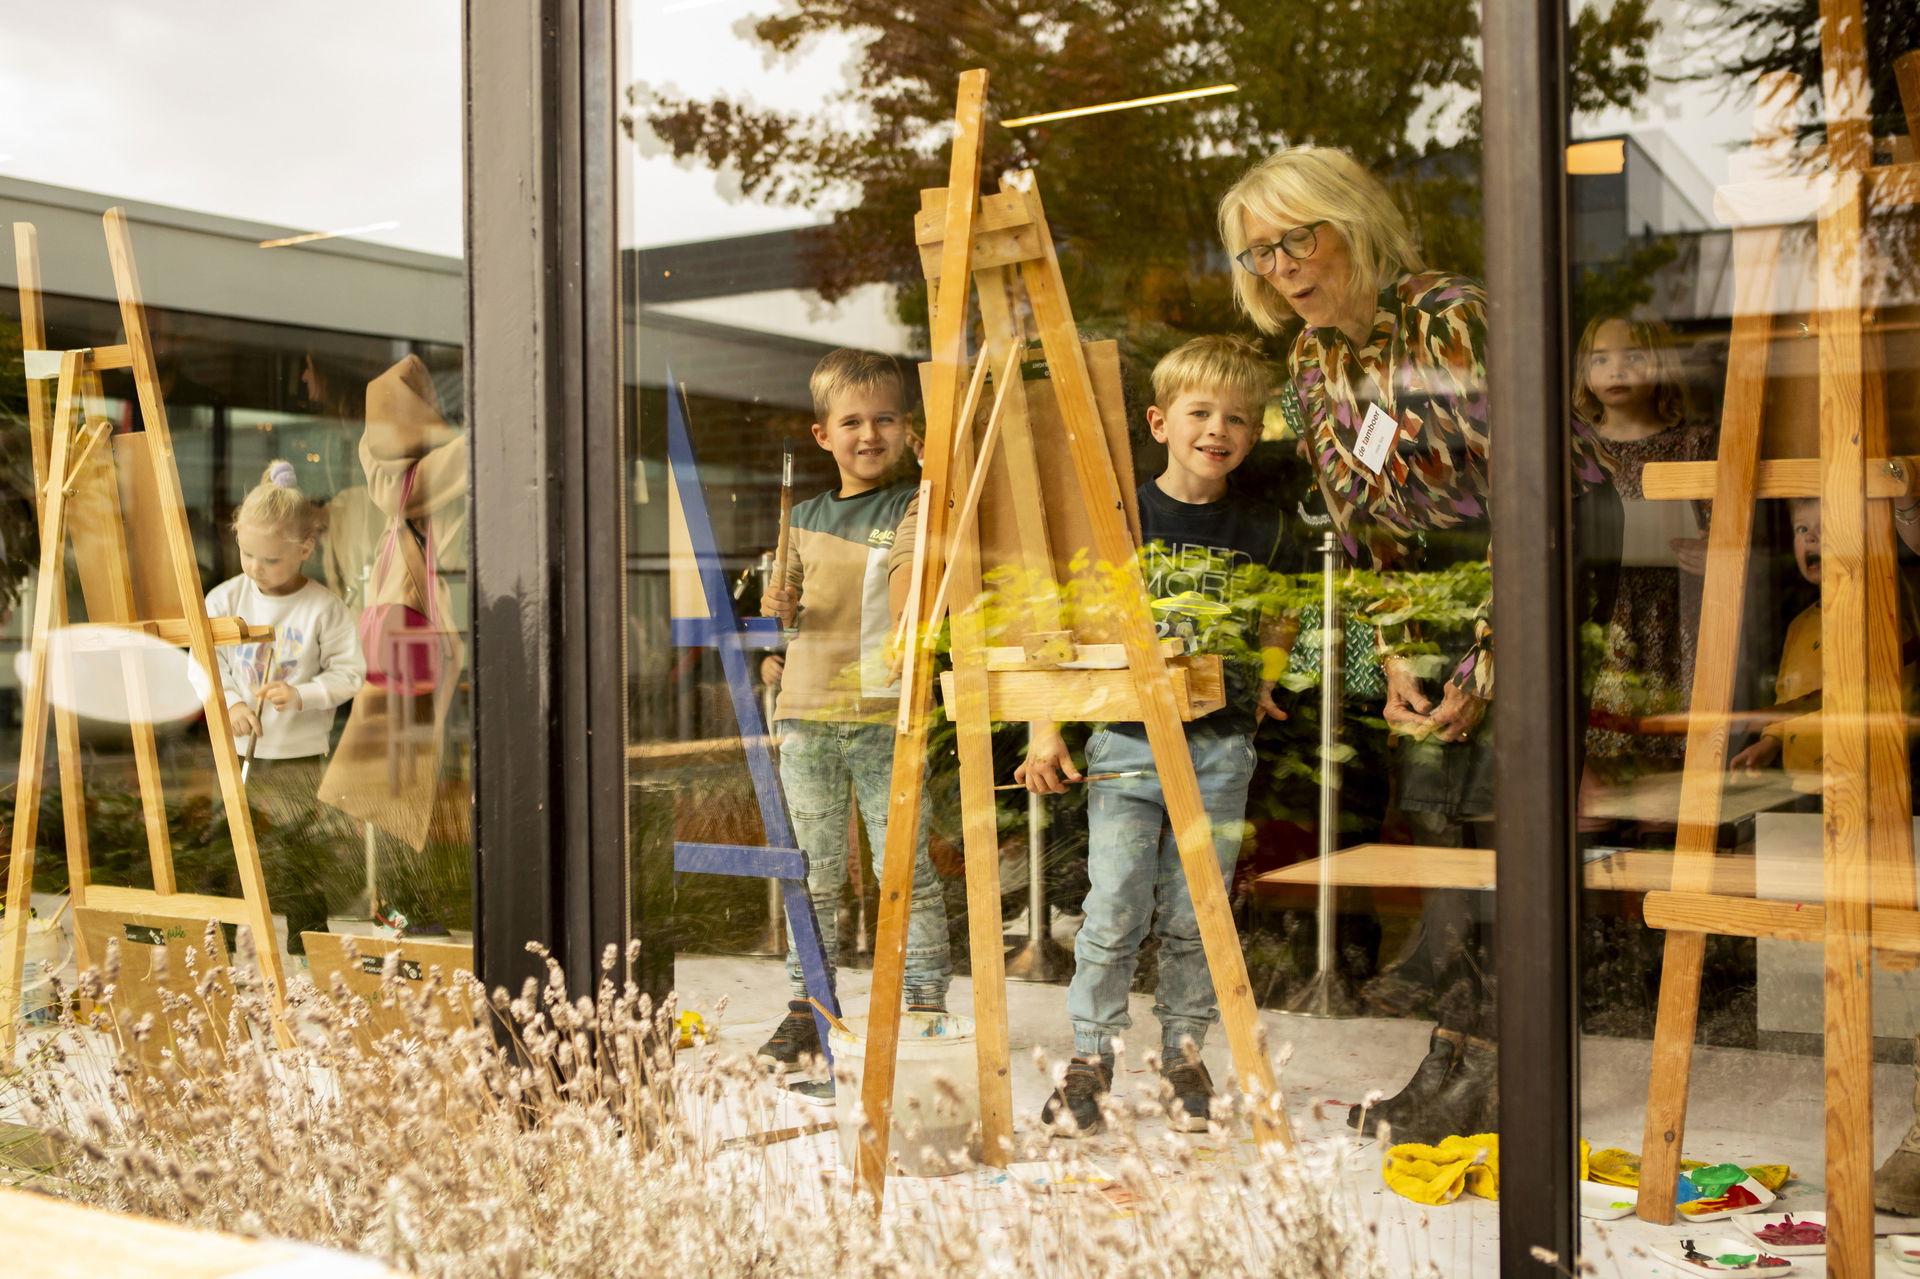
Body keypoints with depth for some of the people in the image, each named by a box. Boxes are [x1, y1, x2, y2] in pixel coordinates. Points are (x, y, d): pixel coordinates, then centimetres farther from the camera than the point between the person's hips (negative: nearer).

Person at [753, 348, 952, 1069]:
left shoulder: (915, 509, 0)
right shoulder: (805, 518, 13)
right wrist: (779, 611, 0)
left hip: (887, 718, -4)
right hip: (806, 713, 4)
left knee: (906, 870, -1)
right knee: (814, 872, 10)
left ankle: (926, 1006, 9)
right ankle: (805, 1009, 19)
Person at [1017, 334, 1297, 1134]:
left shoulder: (1261, 531, 4)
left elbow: (1277, 621, 24)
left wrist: (1263, 683, 11)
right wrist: (1047, 733, -6)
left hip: (1221, 749, 2)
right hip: (1126, 744, -2)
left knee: (1194, 915, 8)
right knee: (1115, 911, -2)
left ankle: (1185, 1053, 24)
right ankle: (1090, 1055, 14)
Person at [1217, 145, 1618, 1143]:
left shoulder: (1451, 321, -20)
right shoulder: (1311, 367, 4)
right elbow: (1361, 530, 8)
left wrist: (1486, 659, -20)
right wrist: (1400, 661, -2)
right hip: (1450, 576, 7)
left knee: (1496, 800, -12)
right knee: (1431, 800, 2)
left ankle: (1495, 1074, -4)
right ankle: (1459, 1054, 10)